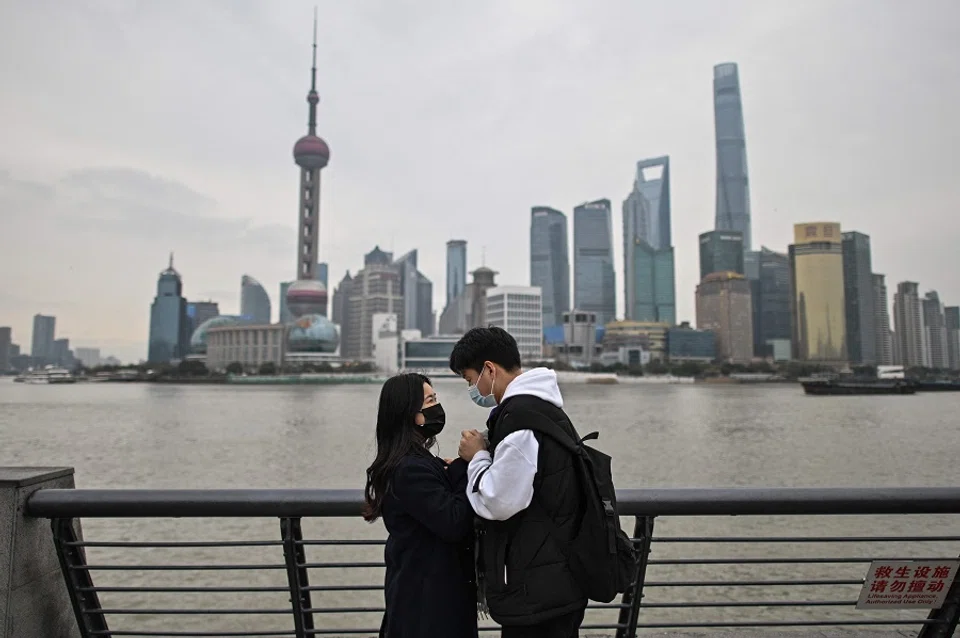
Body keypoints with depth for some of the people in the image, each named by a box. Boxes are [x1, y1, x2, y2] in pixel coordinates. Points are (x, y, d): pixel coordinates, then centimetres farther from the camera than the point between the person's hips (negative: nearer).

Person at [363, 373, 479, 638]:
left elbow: (442, 502, 6)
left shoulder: (415, 461, 9)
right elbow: (453, 524, -26)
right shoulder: (410, 469, -23)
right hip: (427, 593, -10)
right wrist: (470, 465, -20)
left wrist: (460, 468, -10)